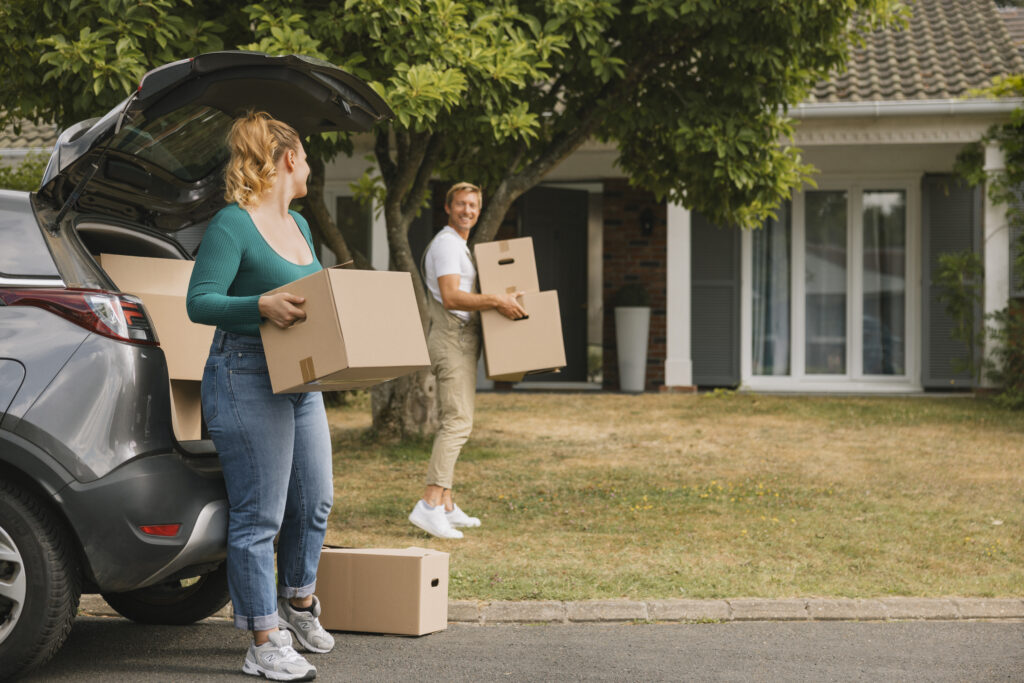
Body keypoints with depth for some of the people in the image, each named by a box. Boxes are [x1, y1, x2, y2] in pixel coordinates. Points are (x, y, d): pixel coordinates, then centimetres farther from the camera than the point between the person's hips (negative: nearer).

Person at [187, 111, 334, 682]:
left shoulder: (299, 225, 16)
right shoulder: (232, 225, -11)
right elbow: (200, 301, -15)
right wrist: (261, 307, -28)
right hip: (247, 381, -9)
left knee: (315, 500, 16)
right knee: (259, 516, -5)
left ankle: (298, 602, 38)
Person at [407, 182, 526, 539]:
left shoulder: (459, 246, 21)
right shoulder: (447, 243, -12)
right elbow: (451, 297, -24)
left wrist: (501, 300, 23)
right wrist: (497, 301, -24)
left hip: (461, 341, 11)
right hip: (452, 339, -11)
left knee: (455, 422, 11)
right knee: (458, 421, -18)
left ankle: (446, 507, 13)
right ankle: (429, 505, -25)